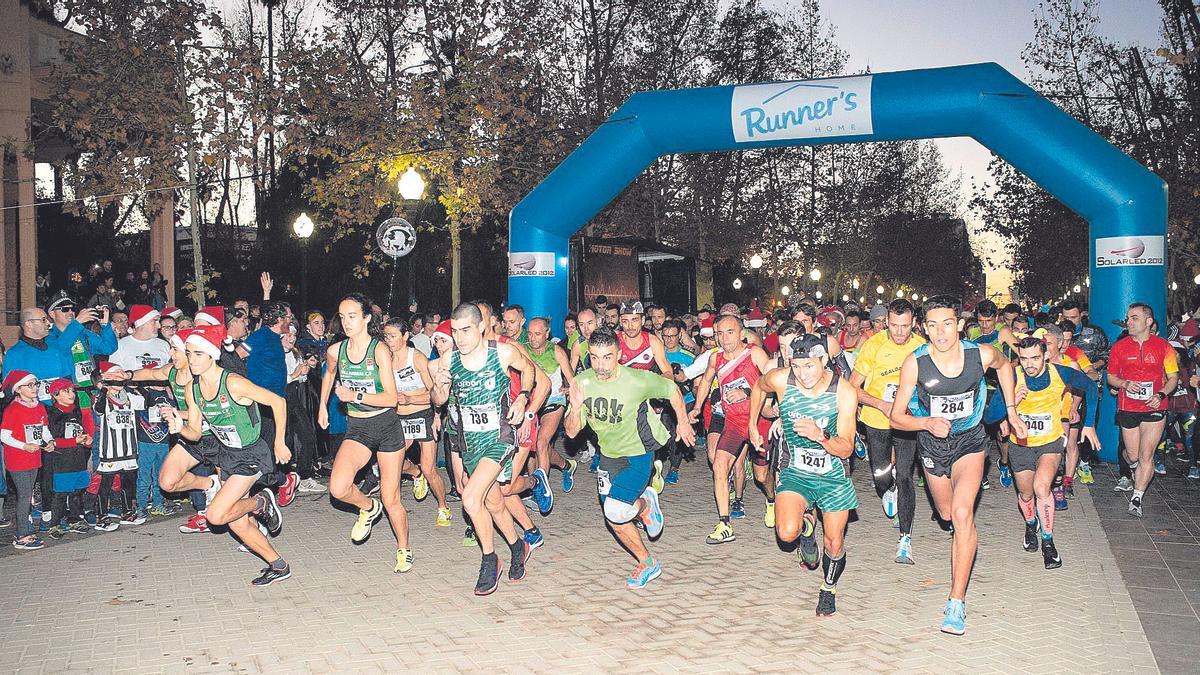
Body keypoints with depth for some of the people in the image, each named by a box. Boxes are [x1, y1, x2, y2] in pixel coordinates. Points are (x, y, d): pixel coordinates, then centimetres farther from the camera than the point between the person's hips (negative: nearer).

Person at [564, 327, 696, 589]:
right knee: (615, 522, 8)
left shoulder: (638, 381, -24)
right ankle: (647, 564, 31)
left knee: (616, 511, -22)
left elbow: (672, 391, -4)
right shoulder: (582, 383, -13)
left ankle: (646, 504, 13)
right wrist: (576, 408, -30)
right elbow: (572, 432, -10)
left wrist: (683, 423, 8)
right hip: (609, 456, 5)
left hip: (638, 454, -5)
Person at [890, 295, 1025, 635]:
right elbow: (896, 415, -14)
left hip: (970, 440, -1)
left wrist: (1011, 411, 7)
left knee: (962, 514, -21)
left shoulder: (982, 354, -20)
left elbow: (1004, 365, 7)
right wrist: (927, 422, -33)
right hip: (932, 443, 1)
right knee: (946, 515, 20)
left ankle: (957, 602, -15)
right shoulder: (915, 363, -24)